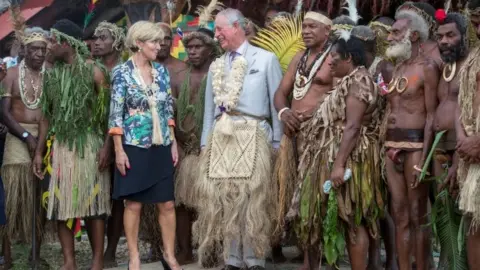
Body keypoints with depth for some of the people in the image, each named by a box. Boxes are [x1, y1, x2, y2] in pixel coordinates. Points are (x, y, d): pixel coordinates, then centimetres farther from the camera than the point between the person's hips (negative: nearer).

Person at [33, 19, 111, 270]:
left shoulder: (93, 73, -4)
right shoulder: (50, 75, 9)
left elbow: (108, 113, -5)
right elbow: (46, 116, 12)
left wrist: (107, 146, -14)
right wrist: (39, 151, 7)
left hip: (90, 145, -4)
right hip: (61, 146, 4)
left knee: (93, 202, -1)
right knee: (61, 203, 2)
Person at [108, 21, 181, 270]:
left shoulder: (161, 71, 7)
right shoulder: (122, 72, -7)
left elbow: (168, 109, 12)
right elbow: (116, 114, -8)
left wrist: (174, 143, 9)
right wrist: (119, 150, -12)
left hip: (161, 147, 4)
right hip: (134, 146, -4)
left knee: (167, 203, 4)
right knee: (133, 204, 3)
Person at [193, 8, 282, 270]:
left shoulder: (266, 59, 5)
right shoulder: (216, 66, 19)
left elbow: (277, 103, 2)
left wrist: (277, 143, -3)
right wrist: (206, 143, 12)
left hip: (251, 135, -5)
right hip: (221, 136, 5)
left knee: (253, 199, -6)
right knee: (223, 199, 2)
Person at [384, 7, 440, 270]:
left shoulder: (426, 67, -7)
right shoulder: (396, 68, 16)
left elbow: (432, 116, -11)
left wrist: (423, 159, -16)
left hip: (415, 143, -7)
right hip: (391, 145, 7)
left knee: (417, 216, -2)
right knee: (399, 215, 9)